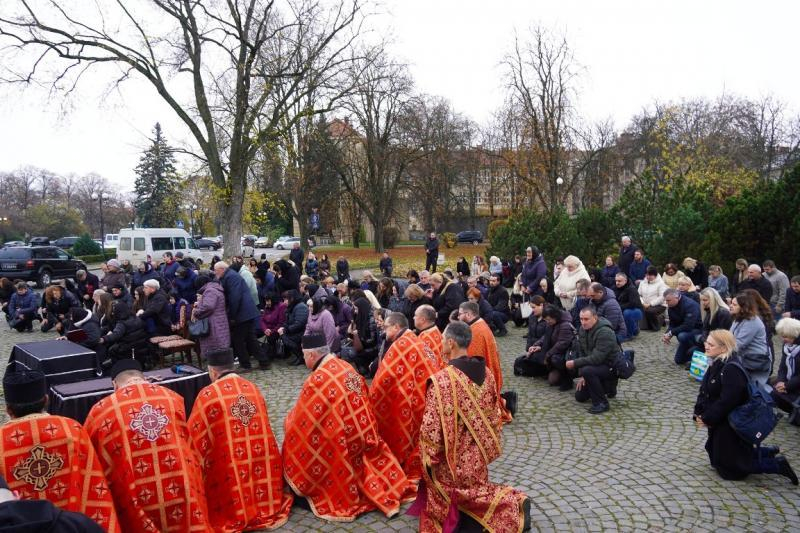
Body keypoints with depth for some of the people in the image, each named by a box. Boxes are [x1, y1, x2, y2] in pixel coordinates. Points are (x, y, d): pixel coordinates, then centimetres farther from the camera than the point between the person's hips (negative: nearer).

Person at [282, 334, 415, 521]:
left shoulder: (317, 380, -23)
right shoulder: (346, 366, 0)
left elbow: (301, 418, -13)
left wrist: (288, 420, 8)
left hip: (338, 443, -7)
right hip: (361, 436, 7)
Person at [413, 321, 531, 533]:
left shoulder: (441, 379, -25)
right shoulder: (485, 373, -5)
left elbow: (431, 425, -20)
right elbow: (493, 414, 6)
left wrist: (428, 456, -6)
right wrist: (487, 446, 19)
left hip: (451, 456, -6)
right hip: (477, 454, 6)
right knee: (476, 488, 24)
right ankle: (514, 504, 9)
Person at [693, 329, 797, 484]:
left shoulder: (731, 369, -28)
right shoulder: (716, 364, 3)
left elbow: (727, 401, -29)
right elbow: (704, 391, 5)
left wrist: (707, 419, -19)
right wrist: (699, 414, -7)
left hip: (732, 427, -10)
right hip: (718, 422, 10)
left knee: (730, 467, 1)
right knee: (717, 459, 22)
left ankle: (777, 464, 10)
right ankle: (766, 452, 31)